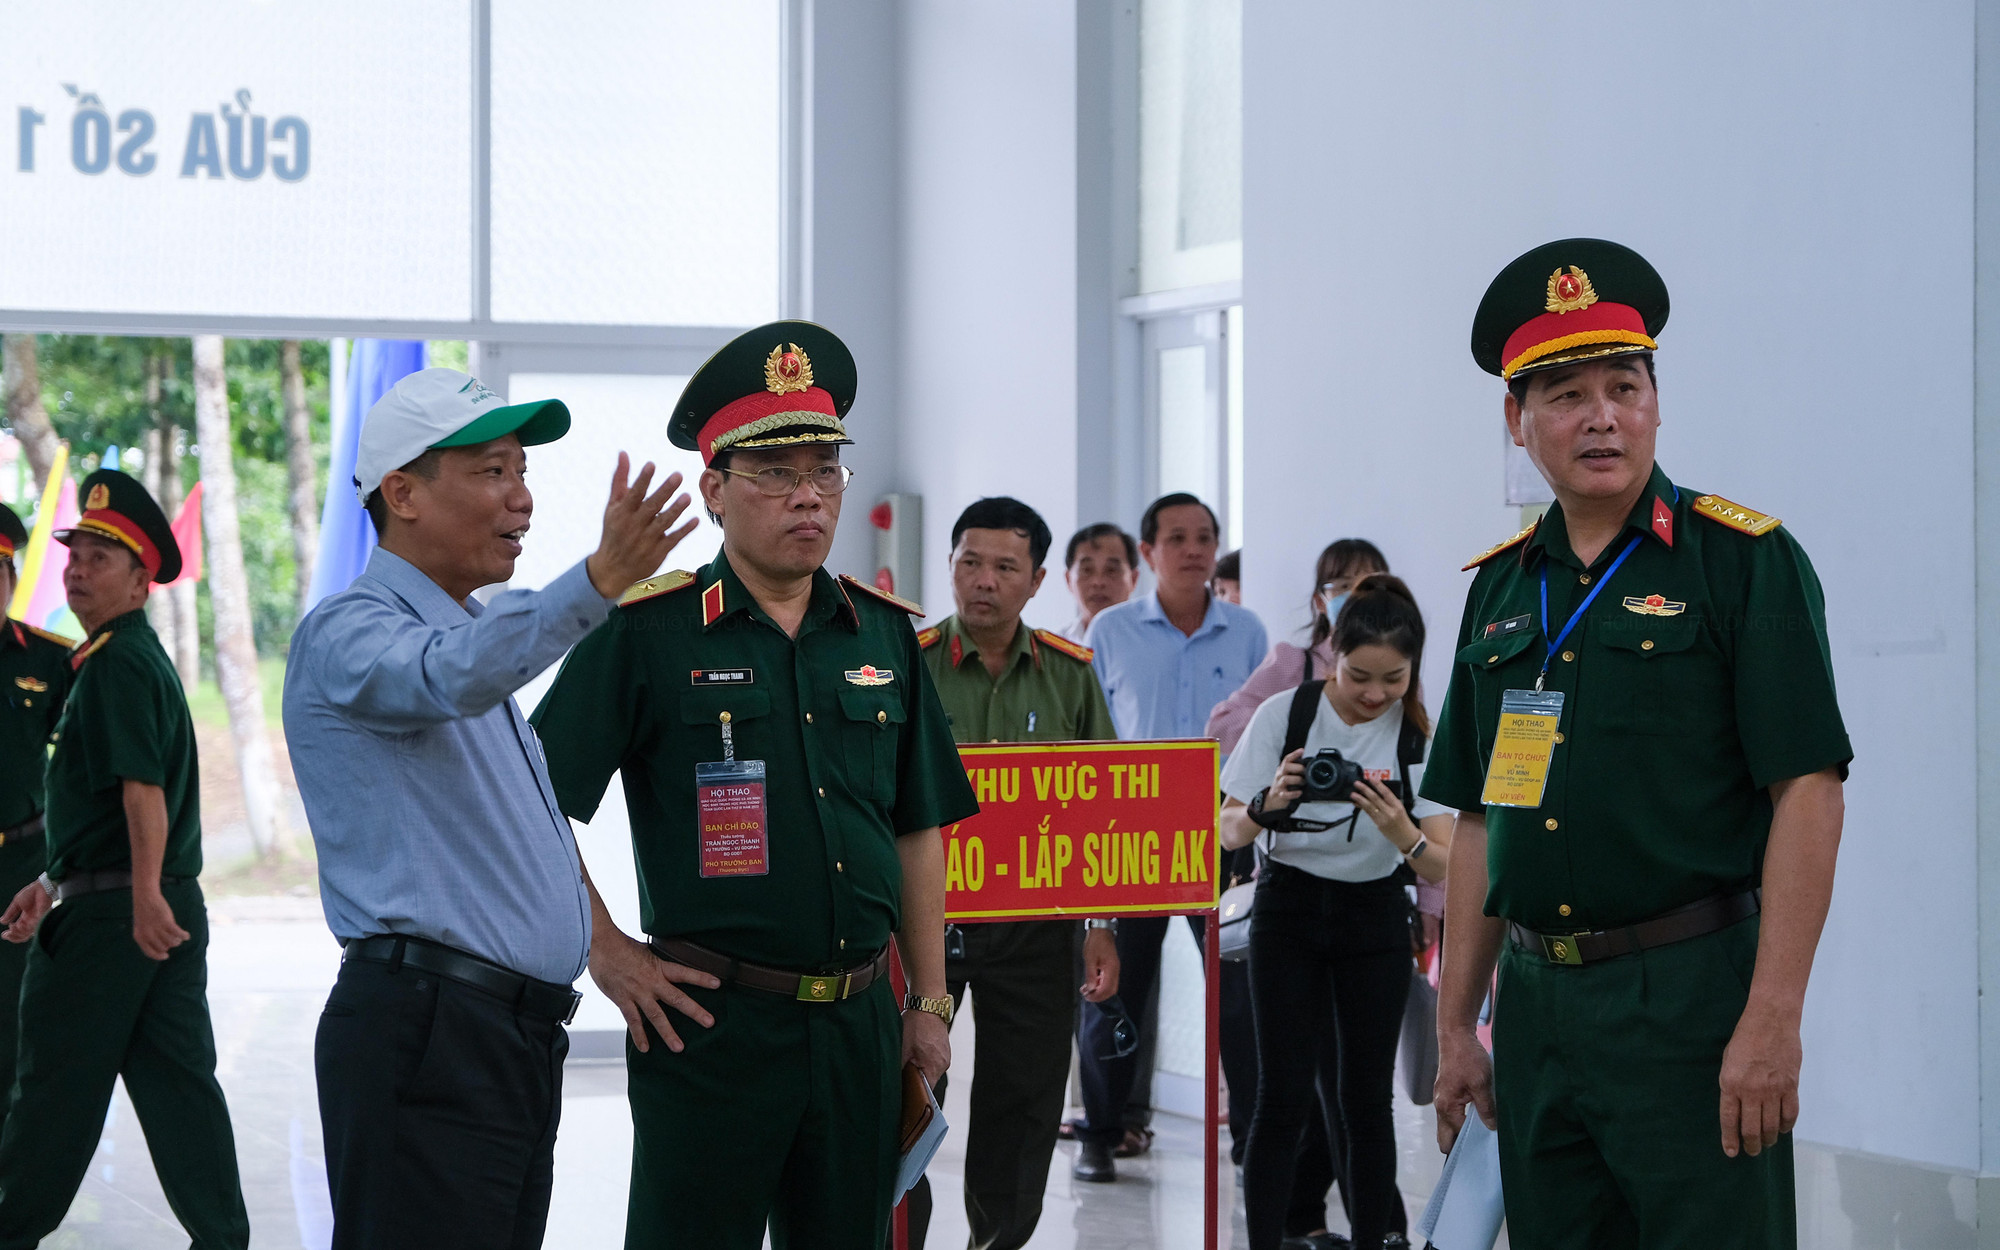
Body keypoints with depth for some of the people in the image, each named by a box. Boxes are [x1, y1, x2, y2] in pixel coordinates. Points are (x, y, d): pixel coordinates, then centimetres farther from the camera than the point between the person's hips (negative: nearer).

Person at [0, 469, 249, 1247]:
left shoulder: (118, 663, -12)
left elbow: (142, 784, -24)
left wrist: (144, 893, -32)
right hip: (167, 908, 10)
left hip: (111, 913, -9)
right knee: (177, 1081, 7)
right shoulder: (140, 658, 19)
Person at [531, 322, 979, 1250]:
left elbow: (918, 831, 14)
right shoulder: (646, 633, -5)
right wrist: (605, 951, -6)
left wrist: (929, 1003, 12)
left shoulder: (884, 633, 10)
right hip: (713, 1023, -4)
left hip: (859, 1024, 5)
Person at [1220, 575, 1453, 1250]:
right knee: (1285, 1096, -7)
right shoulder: (1284, 714, -10)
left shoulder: (1421, 737, -9)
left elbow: (1443, 869, -12)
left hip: (1374, 920, 1)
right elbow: (1230, 832, -5)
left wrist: (1402, 833, -33)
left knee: (1364, 1096, 4)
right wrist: (1270, 803, -26)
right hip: (1289, 910, -1)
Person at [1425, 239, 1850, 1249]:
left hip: (1691, 1000, -5)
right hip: (1536, 1003, 6)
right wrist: (1455, 1028, 12)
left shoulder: (1746, 560, -4)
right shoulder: (1501, 588, 13)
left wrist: (1772, 1023, -18)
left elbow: (1807, 793, -11)